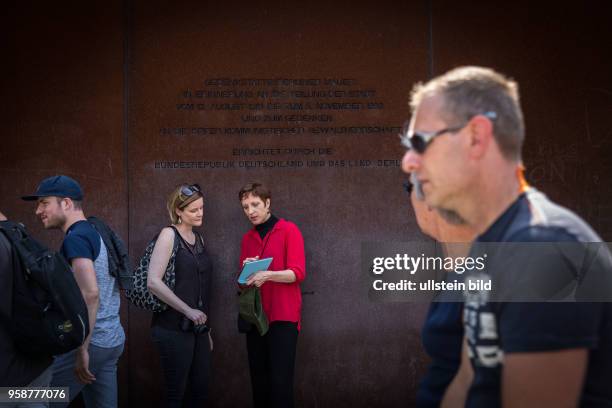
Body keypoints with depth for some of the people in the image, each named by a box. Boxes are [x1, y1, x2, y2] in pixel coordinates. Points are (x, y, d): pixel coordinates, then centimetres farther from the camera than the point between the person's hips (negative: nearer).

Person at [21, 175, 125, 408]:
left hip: (92, 342, -9)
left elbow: (91, 293, -26)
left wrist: (82, 349, -24)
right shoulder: (96, 233, 14)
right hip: (113, 339, 9)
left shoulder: (75, 238, -14)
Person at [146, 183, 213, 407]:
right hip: (174, 328, -7)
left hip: (198, 327, 7)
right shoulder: (169, 234, -8)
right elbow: (153, 282, -18)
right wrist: (188, 311, -17)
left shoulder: (199, 238, 13)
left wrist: (206, 328, 16)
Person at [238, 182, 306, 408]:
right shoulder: (247, 238, 14)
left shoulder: (289, 230, -3)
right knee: (258, 378, 6)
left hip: (283, 316, -5)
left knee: (280, 379, -8)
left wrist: (267, 275, -25)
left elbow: (298, 273, -11)